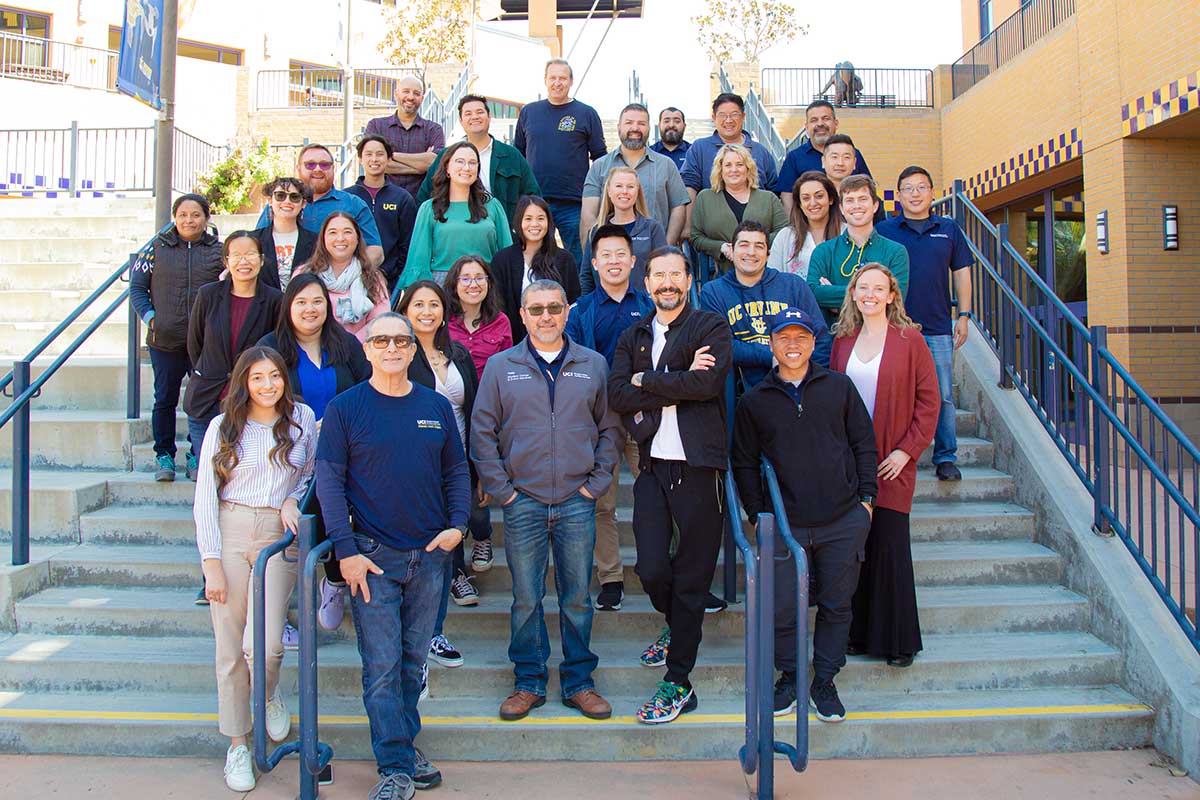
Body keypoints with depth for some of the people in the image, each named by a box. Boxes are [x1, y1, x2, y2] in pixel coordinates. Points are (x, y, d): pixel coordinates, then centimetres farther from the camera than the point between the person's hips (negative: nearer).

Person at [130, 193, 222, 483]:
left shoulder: (218, 250, 4)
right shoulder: (158, 248, 5)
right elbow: (137, 286, 9)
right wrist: (149, 316, -4)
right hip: (165, 339, 1)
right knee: (165, 400, 9)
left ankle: (197, 457, 18)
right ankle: (164, 456, 22)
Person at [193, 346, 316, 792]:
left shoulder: (302, 418, 4)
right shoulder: (223, 427, 1)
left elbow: (312, 473, 17)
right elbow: (204, 499, 1)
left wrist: (293, 501, -5)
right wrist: (212, 564, -4)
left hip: (279, 537, 0)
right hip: (228, 534, 0)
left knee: (263, 645, -12)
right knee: (230, 650, 5)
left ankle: (271, 694, 24)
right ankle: (237, 744, 23)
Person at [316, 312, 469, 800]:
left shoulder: (436, 406, 7)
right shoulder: (344, 408, -2)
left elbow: (457, 471, 12)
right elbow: (329, 480, -5)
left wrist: (457, 524, -4)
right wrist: (346, 550, -13)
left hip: (430, 555, 3)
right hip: (373, 556, -3)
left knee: (414, 660, 13)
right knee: (382, 665, -1)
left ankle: (404, 744, 29)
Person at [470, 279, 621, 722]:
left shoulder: (593, 364, 8)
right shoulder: (500, 367, 5)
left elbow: (610, 426, 10)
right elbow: (482, 431, 4)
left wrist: (598, 481, 1)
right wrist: (500, 487, -3)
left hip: (577, 501, 1)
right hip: (523, 501, 0)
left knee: (578, 597, 7)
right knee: (526, 599, 6)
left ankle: (579, 682, 21)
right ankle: (528, 682, 20)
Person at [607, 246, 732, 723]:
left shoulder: (711, 328, 3)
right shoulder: (632, 337, 15)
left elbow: (707, 383, -17)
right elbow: (617, 394, -2)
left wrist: (647, 381, -7)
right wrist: (677, 387, -11)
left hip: (698, 466, -3)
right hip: (652, 465, 3)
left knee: (692, 576, 4)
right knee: (651, 568, 1)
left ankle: (678, 682, 16)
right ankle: (676, 625, 36)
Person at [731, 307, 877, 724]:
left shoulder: (839, 387, 5)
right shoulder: (753, 401, 4)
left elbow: (864, 443, 9)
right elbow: (744, 463, 8)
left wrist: (866, 497, 4)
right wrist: (758, 514, 2)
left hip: (845, 521, 1)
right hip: (786, 525, 0)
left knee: (836, 605, 10)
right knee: (783, 608, 1)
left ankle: (824, 681, 27)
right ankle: (789, 674, 26)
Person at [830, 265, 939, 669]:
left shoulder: (910, 340, -3)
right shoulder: (842, 341, 9)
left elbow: (928, 400, -4)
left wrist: (907, 450, -10)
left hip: (891, 464, -3)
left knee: (890, 547, -2)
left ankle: (898, 640, 13)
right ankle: (859, 633, 21)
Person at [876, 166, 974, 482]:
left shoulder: (949, 230, 11)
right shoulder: (884, 230, 5)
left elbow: (962, 273, 15)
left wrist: (964, 316, 8)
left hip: (939, 329, 1)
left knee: (943, 396, 1)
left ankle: (946, 457, 11)